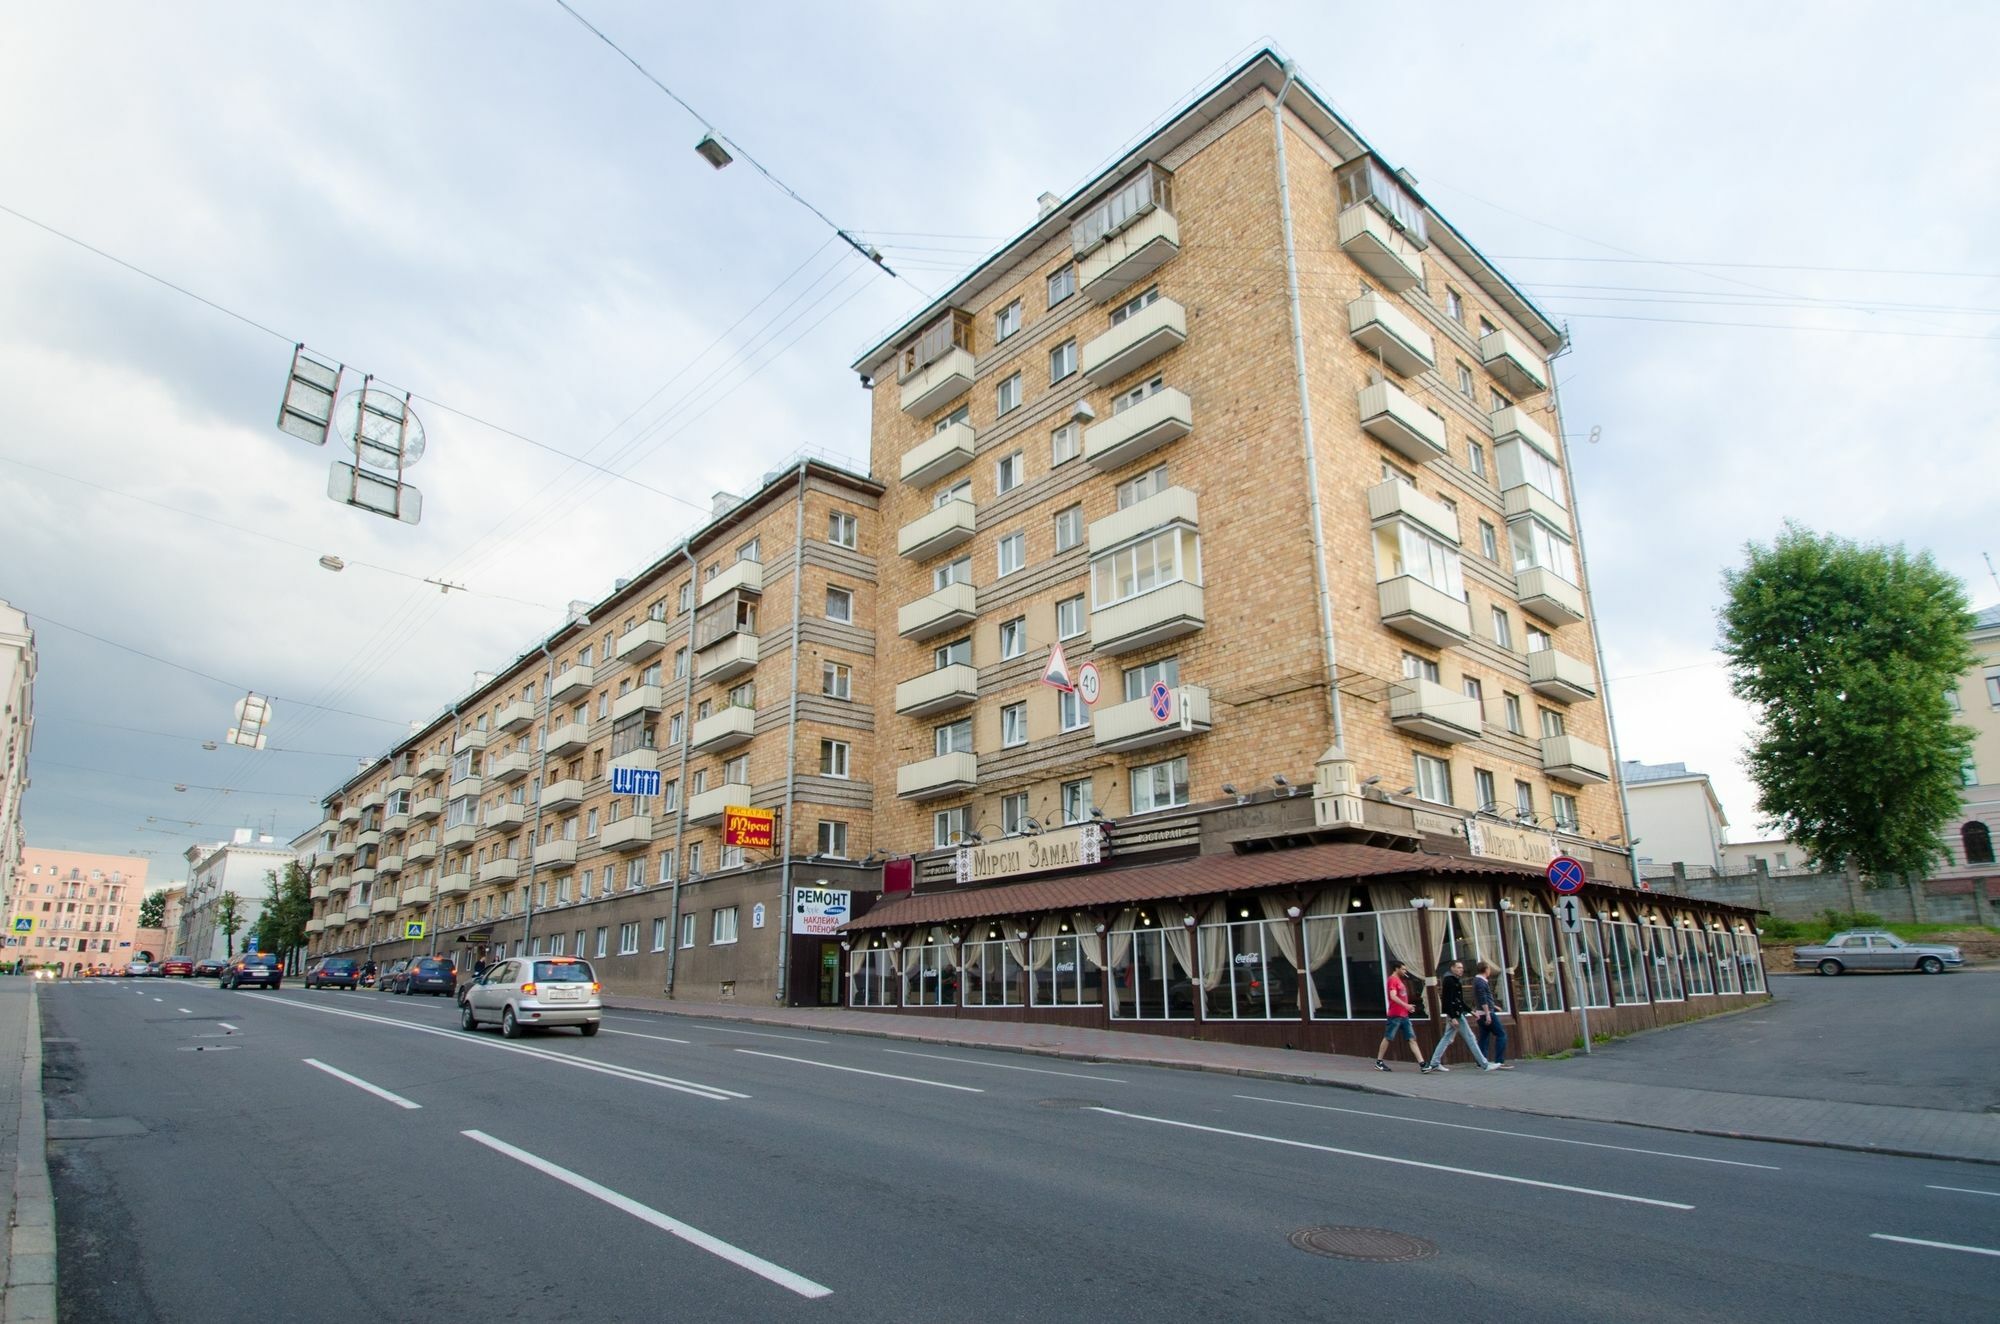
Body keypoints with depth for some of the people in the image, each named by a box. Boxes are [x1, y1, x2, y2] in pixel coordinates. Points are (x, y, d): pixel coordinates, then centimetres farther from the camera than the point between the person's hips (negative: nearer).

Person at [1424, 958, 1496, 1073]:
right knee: (1470, 1038, -2)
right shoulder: (1449, 981, -14)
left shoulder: (1455, 981, 17)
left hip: (1455, 1014, 10)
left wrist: (1470, 1011, 19)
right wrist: (1453, 1017, -25)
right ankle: (1484, 1064, 4)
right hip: (1455, 1015, -10)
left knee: (1446, 1039, 9)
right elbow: (1448, 1001, -21)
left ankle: (1434, 1063, 10)